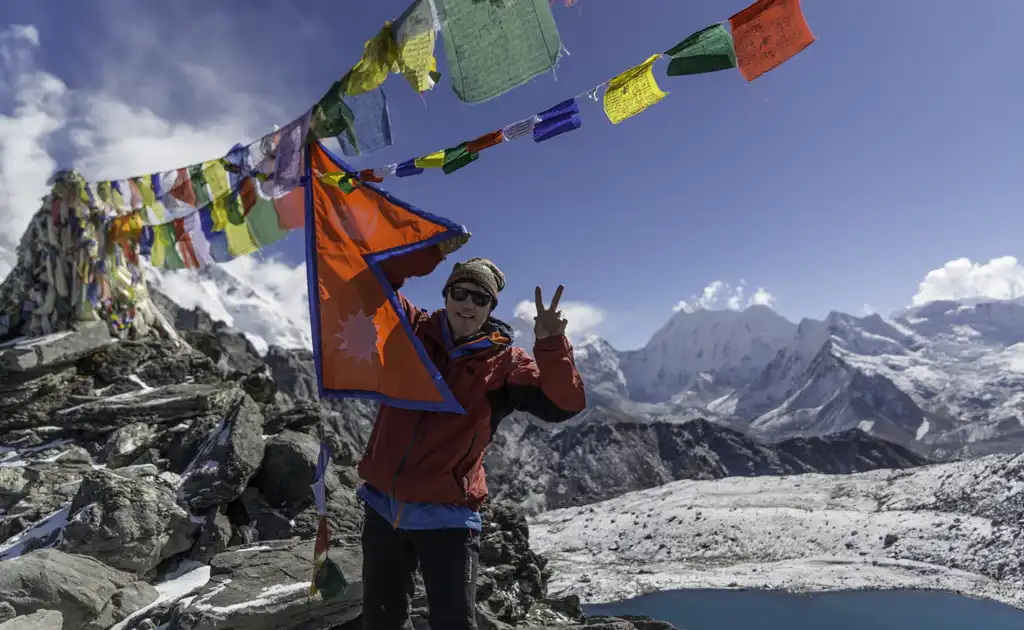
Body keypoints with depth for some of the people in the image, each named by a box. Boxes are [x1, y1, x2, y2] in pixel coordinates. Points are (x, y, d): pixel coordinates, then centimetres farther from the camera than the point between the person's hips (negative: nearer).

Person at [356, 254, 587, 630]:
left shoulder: (504, 362, -6)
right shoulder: (412, 331, 3)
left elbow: (564, 404, -16)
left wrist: (551, 344, -32)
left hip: (445, 516, -3)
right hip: (383, 505, 4)